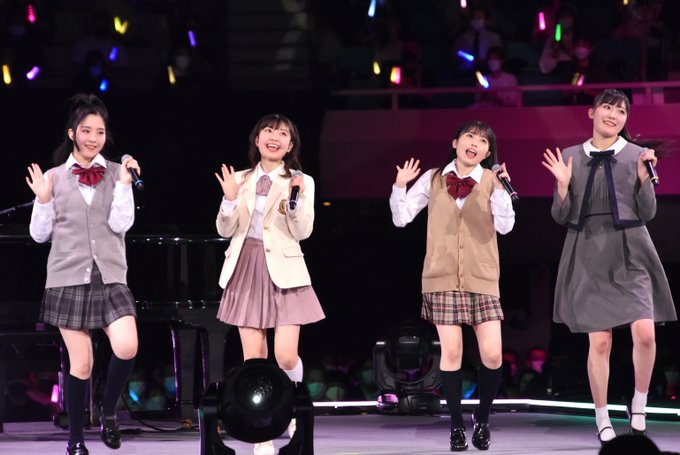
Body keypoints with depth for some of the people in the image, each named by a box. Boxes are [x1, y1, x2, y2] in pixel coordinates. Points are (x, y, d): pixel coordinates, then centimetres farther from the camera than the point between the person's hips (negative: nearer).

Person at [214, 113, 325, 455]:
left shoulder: (300, 182, 3)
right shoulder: (241, 180, 9)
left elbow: (303, 232, -6)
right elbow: (225, 230, 5)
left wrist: (295, 197, -20)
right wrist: (230, 199, -12)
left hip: (282, 271, -2)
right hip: (246, 270, 2)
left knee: (285, 356, -11)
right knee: (253, 358, -1)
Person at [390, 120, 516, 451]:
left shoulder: (492, 181, 2)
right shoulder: (433, 179, 6)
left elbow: (505, 226, -10)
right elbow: (401, 218, 6)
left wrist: (501, 190, -21)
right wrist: (400, 187, -9)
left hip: (482, 278, 0)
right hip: (442, 276, 0)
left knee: (492, 355, -7)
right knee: (451, 351, -5)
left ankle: (482, 418, 17)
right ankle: (457, 425, 9)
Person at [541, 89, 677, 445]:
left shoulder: (637, 155, 4)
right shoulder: (571, 157, 6)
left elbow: (648, 213, 2)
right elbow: (561, 216, 6)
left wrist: (643, 176, -13)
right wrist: (563, 184, -10)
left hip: (629, 255, 0)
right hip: (588, 255, 0)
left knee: (644, 333, -15)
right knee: (599, 341, -2)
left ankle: (639, 405, 7)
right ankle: (602, 420, 9)